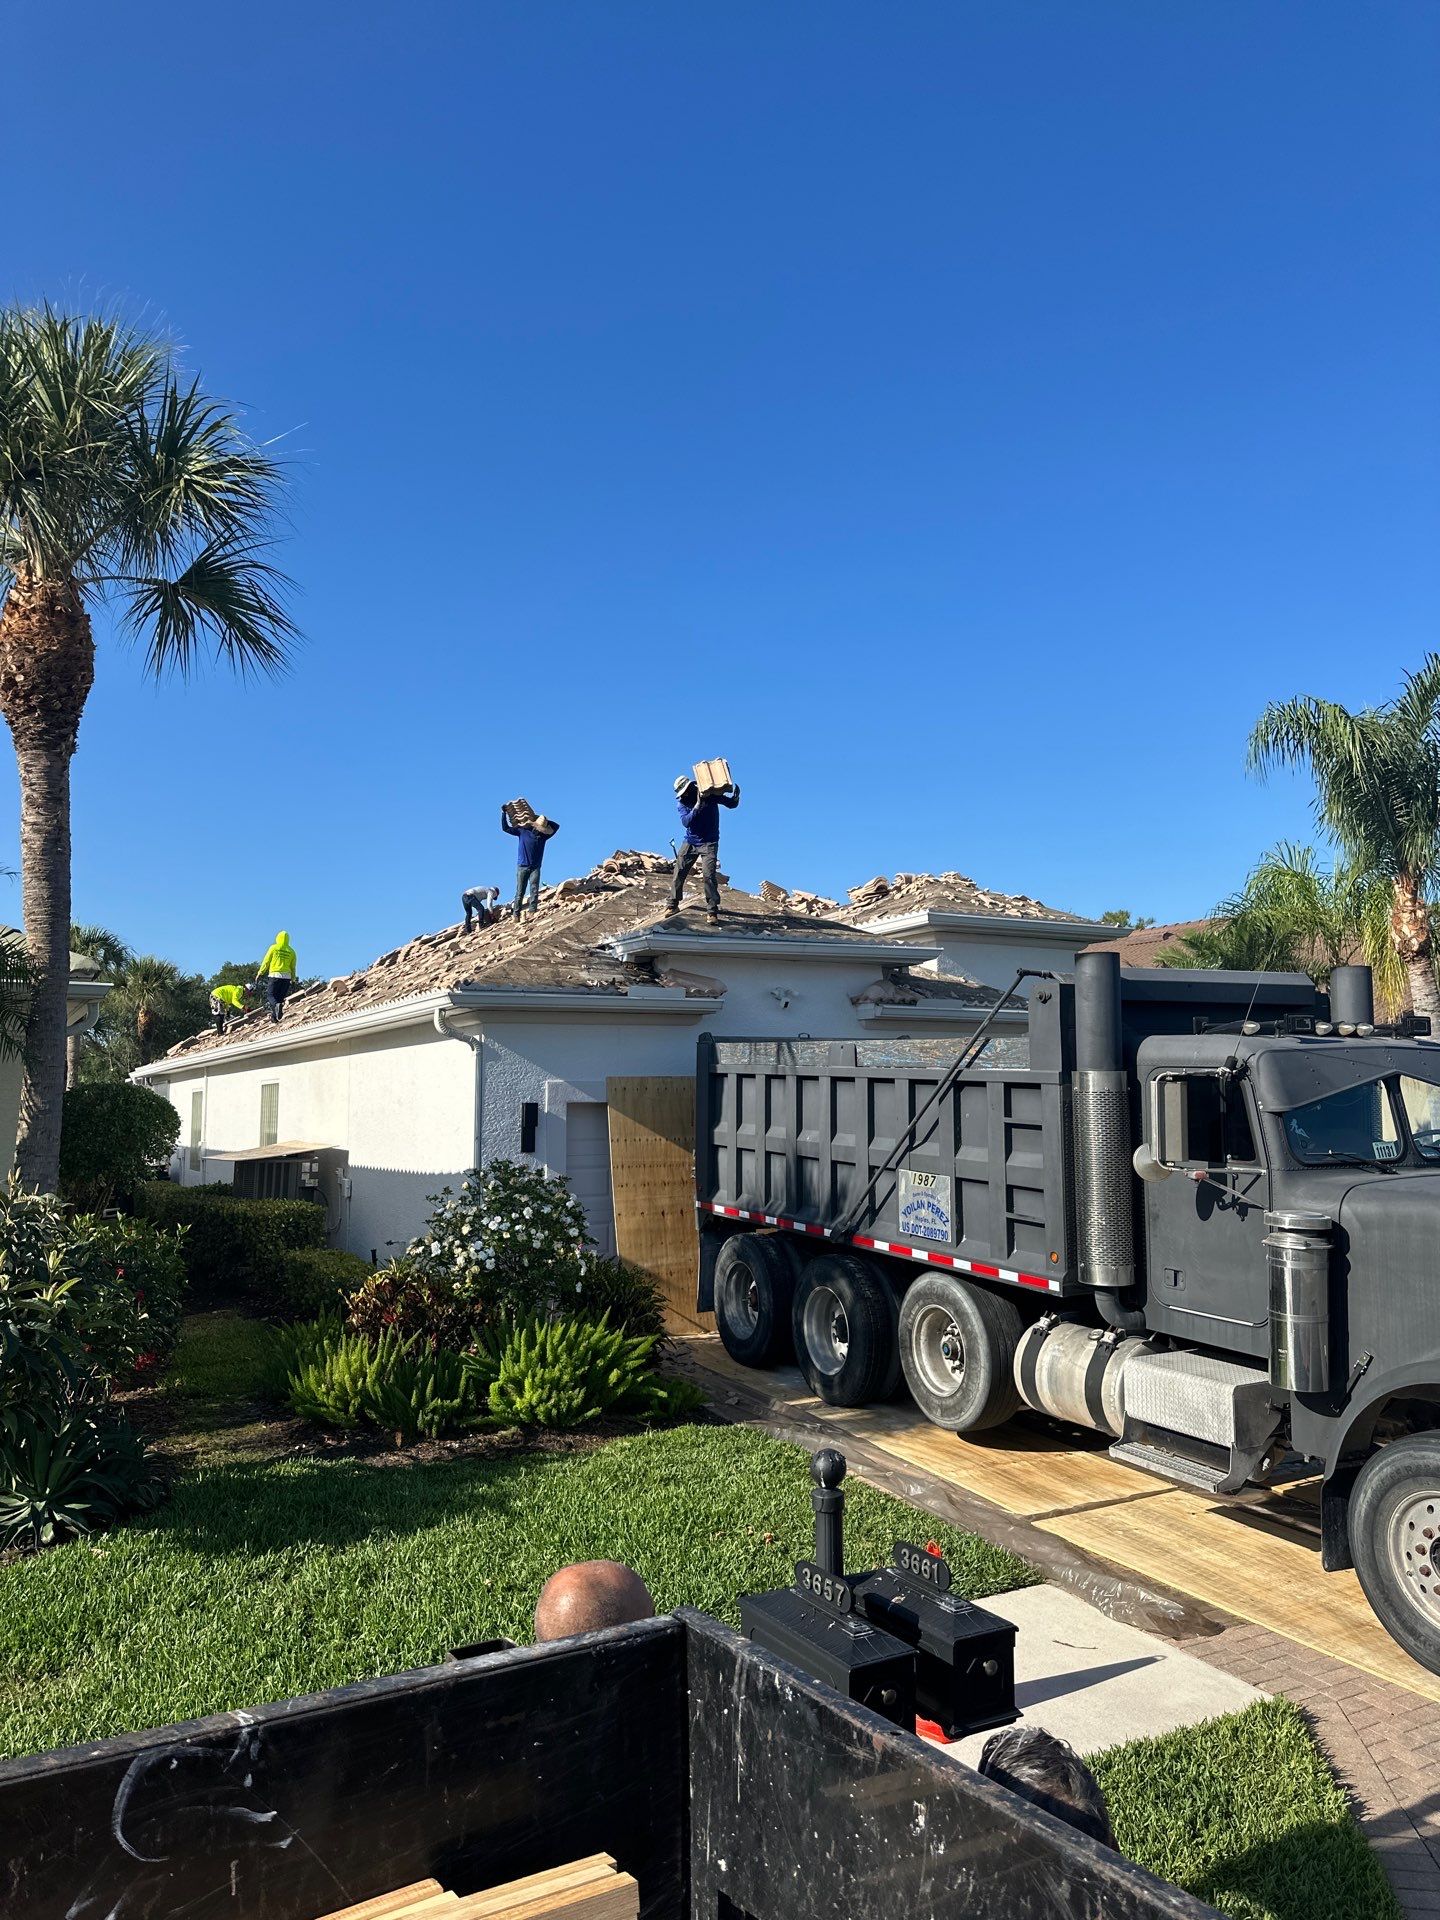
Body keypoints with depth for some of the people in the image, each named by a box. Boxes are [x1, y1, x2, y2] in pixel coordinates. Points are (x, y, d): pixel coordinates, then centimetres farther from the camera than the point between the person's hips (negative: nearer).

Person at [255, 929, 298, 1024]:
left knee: (270, 995, 1)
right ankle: (275, 1016, 6)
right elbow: (293, 967, 11)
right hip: (286, 976, 3)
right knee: (281, 997, 10)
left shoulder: (274, 948, 0)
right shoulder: (291, 951, 8)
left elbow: (266, 962, 1)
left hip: (274, 975, -3)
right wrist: (293, 979, 20)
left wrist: (260, 973, 9)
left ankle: (276, 1005, -30)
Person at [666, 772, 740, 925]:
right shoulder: (682, 802, -3)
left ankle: (712, 912, -13)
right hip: (690, 842, 3)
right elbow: (686, 822, -19)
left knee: (708, 875, -15)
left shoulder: (710, 794, -8)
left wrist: (735, 796, -26)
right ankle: (673, 905, 14)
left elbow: (732, 804, -3)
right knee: (679, 873, 0)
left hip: (709, 843, -3)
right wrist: (698, 805, -31)